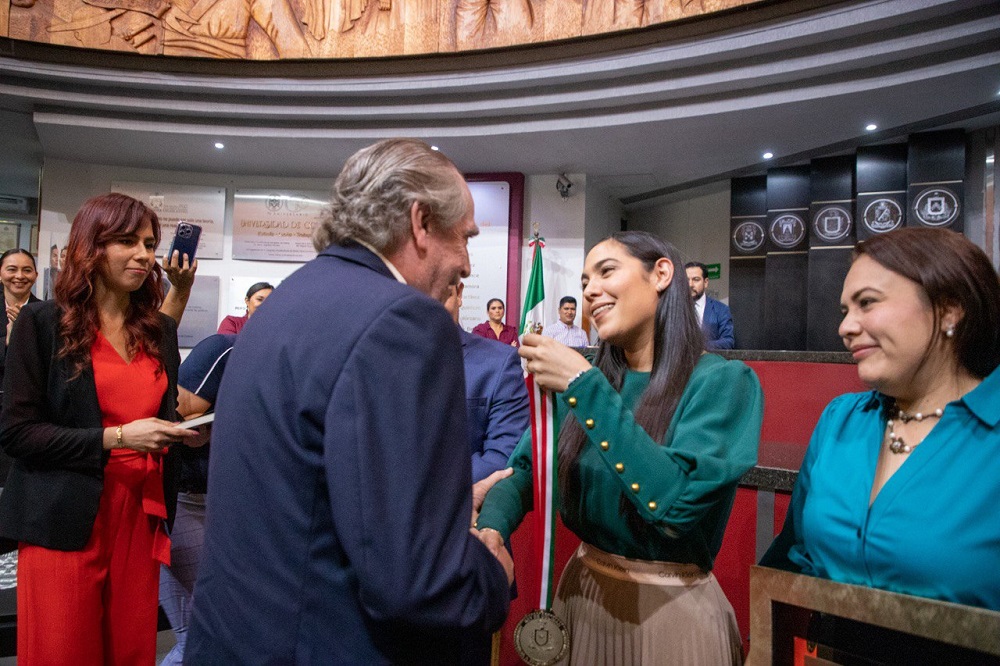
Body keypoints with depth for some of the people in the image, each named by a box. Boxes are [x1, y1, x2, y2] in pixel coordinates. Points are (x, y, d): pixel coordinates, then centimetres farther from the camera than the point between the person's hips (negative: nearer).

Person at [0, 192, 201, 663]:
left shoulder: (160, 329, 10)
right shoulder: (42, 322, -4)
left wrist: (185, 430, -5)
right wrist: (116, 437, -18)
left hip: (141, 515, 4)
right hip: (64, 521, -4)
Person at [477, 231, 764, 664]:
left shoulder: (723, 381, -15)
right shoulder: (588, 379, 0)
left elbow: (678, 501, -28)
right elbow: (524, 468, 0)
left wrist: (584, 387, -28)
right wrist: (491, 531, -20)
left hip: (671, 607, -4)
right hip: (581, 592, 5)